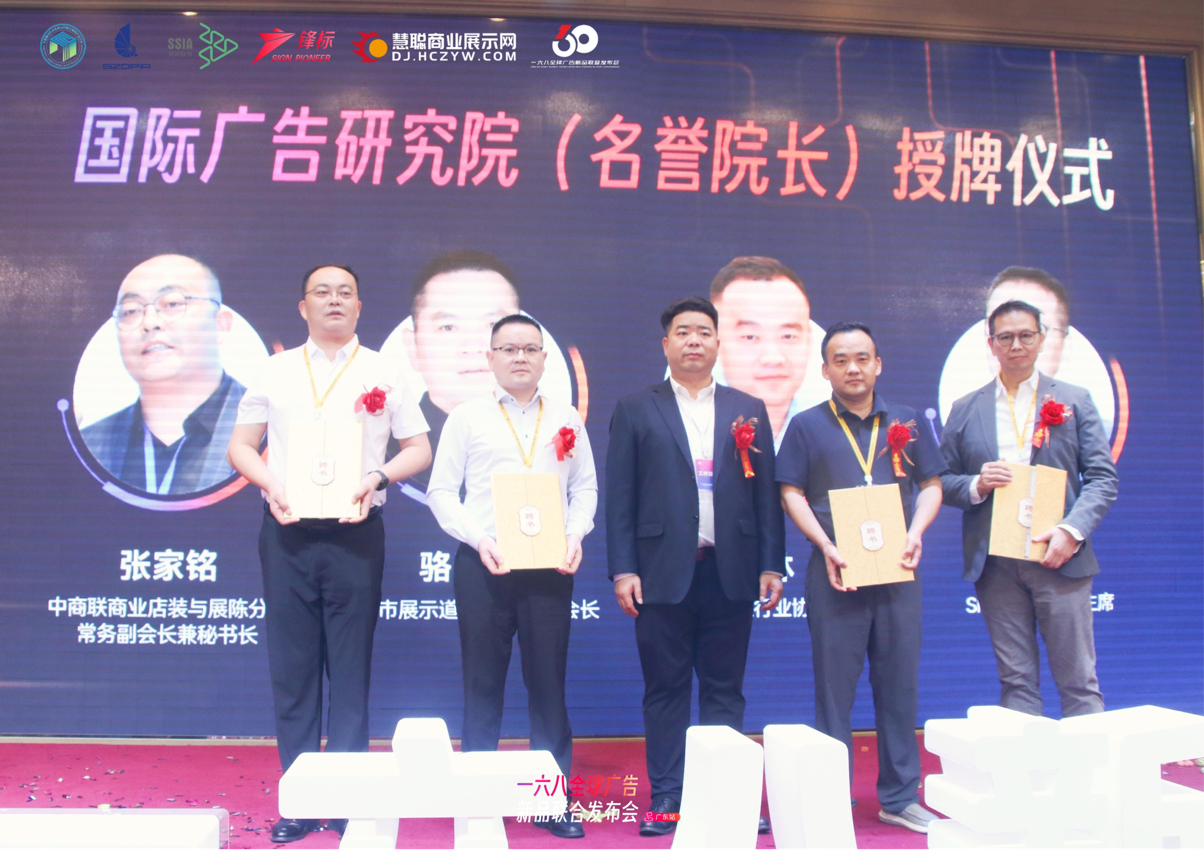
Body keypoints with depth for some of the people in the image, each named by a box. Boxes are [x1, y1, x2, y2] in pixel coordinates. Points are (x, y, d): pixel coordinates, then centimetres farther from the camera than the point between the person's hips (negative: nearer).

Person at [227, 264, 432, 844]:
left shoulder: (383, 374, 7)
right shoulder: (277, 371, 10)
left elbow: (419, 449, 6)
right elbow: (240, 446, 11)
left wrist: (377, 478, -12)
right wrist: (270, 483, -9)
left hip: (355, 534, -1)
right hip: (287, 533, 2)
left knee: (350, 670, 3)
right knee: (292, 669, 5)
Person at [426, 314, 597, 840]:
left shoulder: (567, 419, 11)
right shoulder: (466, 418, 5)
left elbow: (585, 486, 10)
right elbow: (441, 491, 2)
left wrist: (575, 534, -7)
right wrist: (478, 539, -12)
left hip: (550, 565, 1)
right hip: (483, 563, -1)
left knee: (548, 680, 5)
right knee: (483, 681, 6)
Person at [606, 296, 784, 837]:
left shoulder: (749, 410, 11)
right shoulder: (635, 410, 6)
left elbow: (766, 493, 9)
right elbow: (620, 497, 2)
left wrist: (771, 565, 3)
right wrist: (622, 570, -5)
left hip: (730, 571, 2)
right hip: (664, 570, -1)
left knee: (725, 689, 8)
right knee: (666, 689, 5)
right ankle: (666, 797, 15)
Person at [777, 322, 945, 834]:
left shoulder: (907, 423, 11)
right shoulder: (807, 426, 4)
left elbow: (931, 485, 12)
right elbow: (792, 493, 0)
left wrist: (916, 533, -6)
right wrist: (825, 546, -13)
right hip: (836, 572, -2)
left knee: (899, 685, 8)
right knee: (834, 689, 3)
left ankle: (899, 797, 21)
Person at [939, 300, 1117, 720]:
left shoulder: (1074, 400, 8)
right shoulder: (965, 410, 10)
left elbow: (1102, 478, 3)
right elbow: (942, 481, 10)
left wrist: (1073, 531, -12)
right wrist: (976, 485, -11)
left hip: (1058, 556, -1)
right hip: (995, 564, 1)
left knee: (1078, 680, 3)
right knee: (1016, 681, 8)